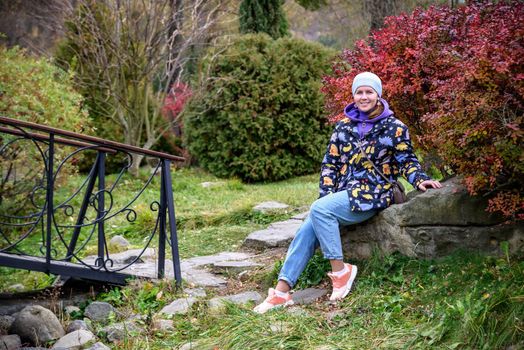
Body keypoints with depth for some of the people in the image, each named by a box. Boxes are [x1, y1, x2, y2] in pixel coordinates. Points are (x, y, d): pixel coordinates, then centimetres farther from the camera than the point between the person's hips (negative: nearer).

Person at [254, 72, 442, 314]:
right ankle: (282, 290, -15)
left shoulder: (395, 128, 1)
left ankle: (340, 270, -20)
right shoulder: (344, 126, 13)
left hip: (372, 194, -5)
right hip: (344, 192, 5)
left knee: (319, 210, -30)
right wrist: (326, 195, 2)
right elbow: (330, 162, 13)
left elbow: (407, 161, 5)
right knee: (307, 230, -15)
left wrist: (419, 181, -15)